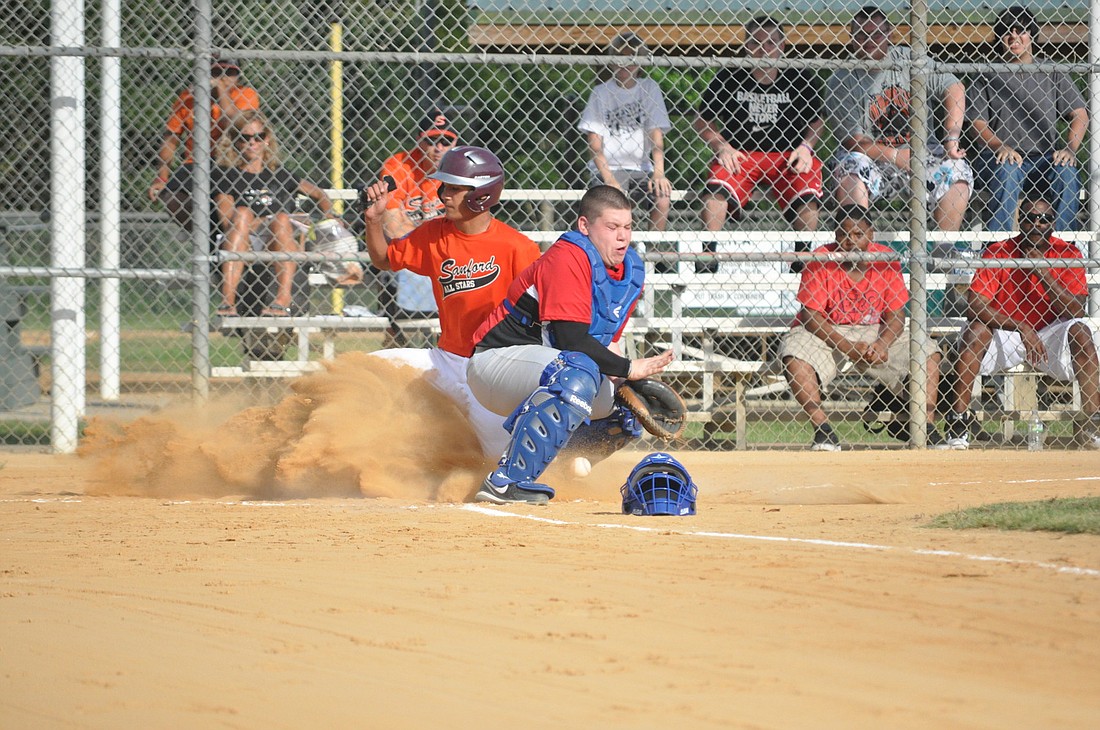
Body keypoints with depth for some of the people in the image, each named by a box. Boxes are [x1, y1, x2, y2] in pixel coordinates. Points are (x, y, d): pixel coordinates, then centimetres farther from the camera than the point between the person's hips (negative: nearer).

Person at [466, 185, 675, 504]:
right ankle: (507, 481, -37)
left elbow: (606, 340, 14)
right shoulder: (569, 258, -21)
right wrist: (627, 369, -24)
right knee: (578, 374, -37)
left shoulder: (630, 269, 7)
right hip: (497, 361, -9)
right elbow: (572, 340, -28)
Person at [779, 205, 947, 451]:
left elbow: (895, 314, -3)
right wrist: (847, 347, -28)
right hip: (826, 334, -3)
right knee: (795, 356, -34)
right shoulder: (820, 261, -12)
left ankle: (927, 429, -15)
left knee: (929, 355, -14)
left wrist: (882, 344, -26)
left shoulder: (886, 260, -4)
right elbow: (810, 315, -15)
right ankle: (823, 430, -32)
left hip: (875, 334, 3)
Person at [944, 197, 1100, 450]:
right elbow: (976, 304, -21)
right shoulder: (997, 253, -9)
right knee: (976, 327, -30)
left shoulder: (1067, 254, -6)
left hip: (1048, 337, 1)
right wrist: (1021, 328, -30)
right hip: (1004, 338, -1)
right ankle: (959, 418, -29)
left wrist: (1044, 273, -23)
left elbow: (1076, 311, -15)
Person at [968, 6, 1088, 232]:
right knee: (1007, 171, -36)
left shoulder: (1052, 74, 14)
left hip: (1045, 155, 1)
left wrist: (1070, 149, -10)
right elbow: (979, 124, 4)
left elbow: (1080, 115, 9)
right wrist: (1000, 146, -17)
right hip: (1003, 155, -1)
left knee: (1067, 172, -31)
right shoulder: (988, 76, 11)